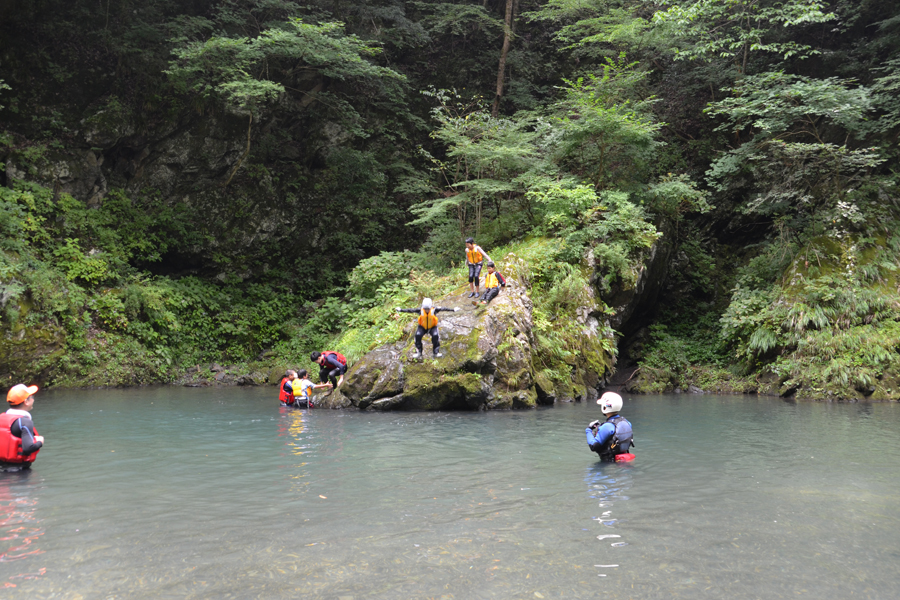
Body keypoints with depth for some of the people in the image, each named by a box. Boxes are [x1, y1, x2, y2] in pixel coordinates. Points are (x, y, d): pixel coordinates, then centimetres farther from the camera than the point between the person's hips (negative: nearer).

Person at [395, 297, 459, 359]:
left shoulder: (434, 310, -21)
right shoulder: (420, 310, -18)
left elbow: (443, 309, -24)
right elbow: (411, 310, -17)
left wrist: (453, 310, -31)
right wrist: (401, 310, -20)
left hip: (432, 327, -1)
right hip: (422, 327, 1)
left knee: (435, 336, -28)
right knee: (418, 335, -25)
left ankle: (436, 352, -10)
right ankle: (418, 352, -9)